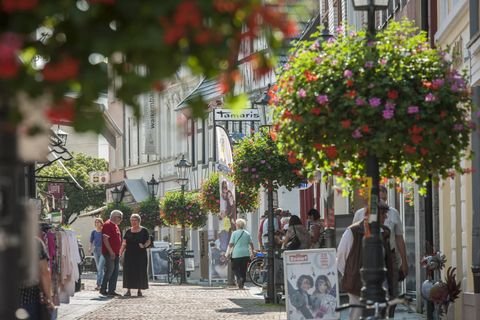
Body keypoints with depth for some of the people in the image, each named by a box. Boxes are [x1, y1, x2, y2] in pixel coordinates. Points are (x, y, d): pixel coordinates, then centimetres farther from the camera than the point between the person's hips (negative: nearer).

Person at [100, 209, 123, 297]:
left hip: (115, 253, 9)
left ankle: (111, 290, 9)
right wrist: (111, 252, -21)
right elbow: (105, 239, -18)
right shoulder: (108, 225, -10)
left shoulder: (115, 226, 19)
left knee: (115, 272, 7)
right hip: (109, 253, -9)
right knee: (110, 270, -11)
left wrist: (118, 252, 19)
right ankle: (103, 289, -4)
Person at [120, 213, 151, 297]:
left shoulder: (144, 231, 2)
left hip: (140, 255, -2)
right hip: (129, 255, 2)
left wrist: (144, 246, -16)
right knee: (128, 271, -2)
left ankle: (139, 290, 10)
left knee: (140, 272, 0)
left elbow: (148, 241, 4)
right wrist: (121, 251, -6)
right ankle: (128, 290, 2)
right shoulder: (128, 231, 10)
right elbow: (124, 243, 9)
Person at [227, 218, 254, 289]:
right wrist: (252, 253, 17)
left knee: (234, 267, 8)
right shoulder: (247, 233, 6)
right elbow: (251, 244, 7)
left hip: (237, 254, -3)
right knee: (243, 269, 10)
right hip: (246, 254, 3)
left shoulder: (234, 233, -5)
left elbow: (231, 244, -8)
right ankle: (241, 284, 10)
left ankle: (239, 277, -19)